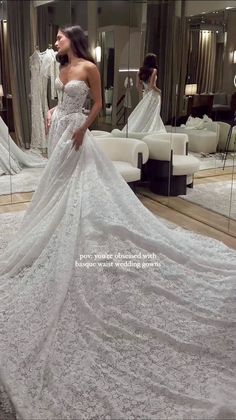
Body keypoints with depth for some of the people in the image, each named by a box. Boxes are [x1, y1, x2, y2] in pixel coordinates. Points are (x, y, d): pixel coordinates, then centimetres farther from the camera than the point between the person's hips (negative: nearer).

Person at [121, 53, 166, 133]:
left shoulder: (140, 71, 5)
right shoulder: (154, 70, -11)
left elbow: (138, 85, 4)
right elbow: (152, 85, -19)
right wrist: (159, 91, -3)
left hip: (145, 95, 6)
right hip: (153, 95, -6)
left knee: (141, 116, 10)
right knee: (152, 117, 0)